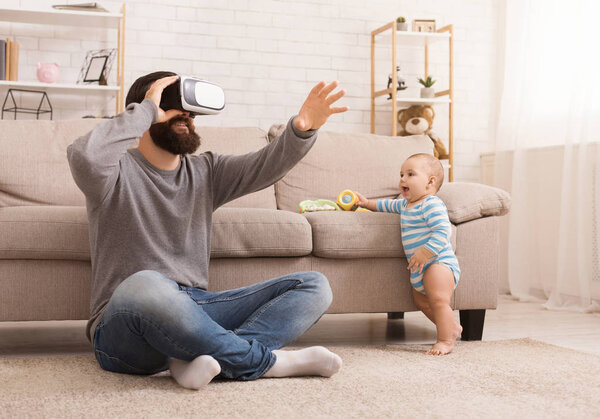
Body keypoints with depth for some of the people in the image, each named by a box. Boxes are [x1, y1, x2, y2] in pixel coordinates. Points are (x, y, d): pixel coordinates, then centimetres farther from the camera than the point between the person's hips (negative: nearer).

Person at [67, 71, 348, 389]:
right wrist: (147, 110, -11)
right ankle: (267, 360, -24)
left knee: (313, 286, -5)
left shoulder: (205, 171, 18)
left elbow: (266, 165, 2)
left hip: (194, 311, 6)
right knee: (142, 286, -42)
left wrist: (302, 128, -19)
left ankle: (209, 357, -30)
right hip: (122, 325, -6)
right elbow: (84, 157, -23)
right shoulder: (118, 172, 2)